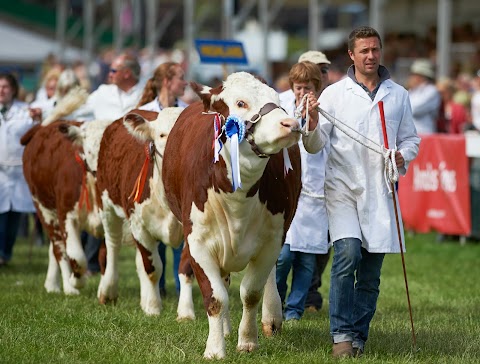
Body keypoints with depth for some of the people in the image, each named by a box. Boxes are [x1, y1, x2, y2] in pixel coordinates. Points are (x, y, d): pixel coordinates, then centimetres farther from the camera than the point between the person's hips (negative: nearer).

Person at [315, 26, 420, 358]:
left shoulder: (398, 95, 12)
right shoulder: (334, 94, 3)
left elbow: (411, 138, 19)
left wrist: (403, 157, -3)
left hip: (381, 191, 3)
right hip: (343, 187, -3)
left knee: (371, 273, 4)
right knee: (348, 254, -21)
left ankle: (358, 337, 14)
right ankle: (342, 334, -15)